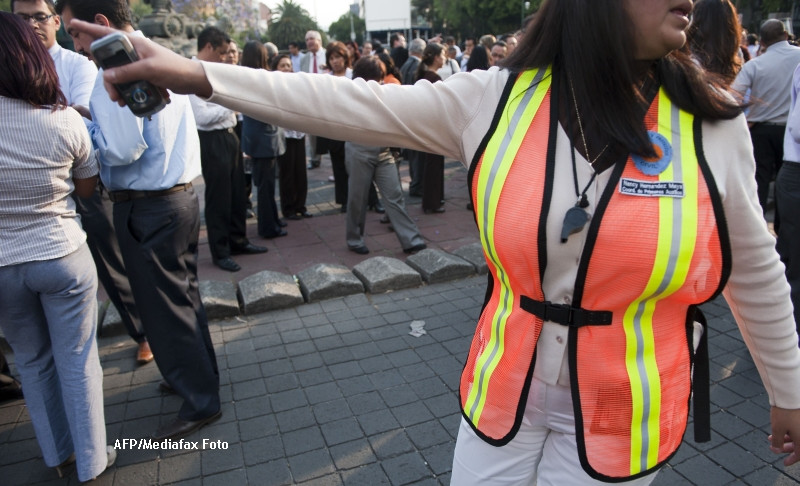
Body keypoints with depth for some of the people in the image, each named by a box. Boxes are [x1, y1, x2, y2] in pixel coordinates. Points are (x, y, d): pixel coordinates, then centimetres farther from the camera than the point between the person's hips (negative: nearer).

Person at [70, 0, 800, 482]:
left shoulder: (713, 127, -9)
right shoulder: (495, 99, -10)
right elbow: (357, 106, -10)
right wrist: (198, 75, -12)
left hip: (621, 419, 0)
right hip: (501, 396, 1)